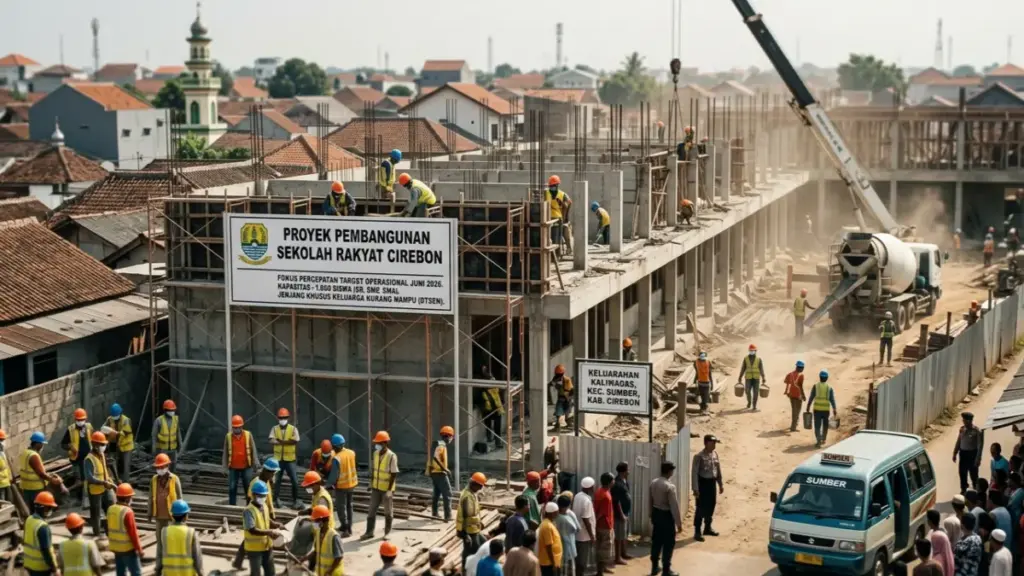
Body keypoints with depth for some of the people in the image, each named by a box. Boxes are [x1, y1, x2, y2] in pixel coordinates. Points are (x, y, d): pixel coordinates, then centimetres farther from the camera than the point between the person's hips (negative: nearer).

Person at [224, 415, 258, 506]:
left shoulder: (248, 435, -1)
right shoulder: (228, 436, 0)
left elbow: (253, 450, 2)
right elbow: (225, 452, 5)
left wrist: (255, 464, -1)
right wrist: (224, 466, 3)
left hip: (246, 467, 0)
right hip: (233, 468, 0)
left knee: (248, 487, 5)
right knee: (232, 488, 2)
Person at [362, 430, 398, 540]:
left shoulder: (392, 456, -18)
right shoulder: (376, 453, 1)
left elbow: (394, 474, -17)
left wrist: (389, 490, -19)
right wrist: (371, 484, 11)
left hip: (386, 489, -6)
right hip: (376, 487, 6)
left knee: (388, 511, 8)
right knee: (372, 509, 7)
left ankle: (387, 532, 22)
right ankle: (369, 532, 15)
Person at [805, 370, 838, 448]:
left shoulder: (816, 386, 1)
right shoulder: (830, 387, 2)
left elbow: (811, 398, 1)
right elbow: (832, 399, -4)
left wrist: (808, 407, 9)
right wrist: (834, 410, -6)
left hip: (817, 409, -1)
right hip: (826, 409, 1)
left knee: (817, 426, -1)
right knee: (825, 425, 21)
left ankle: (819, 441, -15)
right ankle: (823, 440, 33)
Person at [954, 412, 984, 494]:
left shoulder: (977, 431, -16)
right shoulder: (962, 429, 2)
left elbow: (980, 446, -15)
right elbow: (958, 442, 12)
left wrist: (978, 459, -18)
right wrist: (955, 453, 13)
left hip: (972, 454, -5)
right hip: (963, 453, 5)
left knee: (973, 473, 4)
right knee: (962, 473, 12)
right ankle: (963, 490, 28)